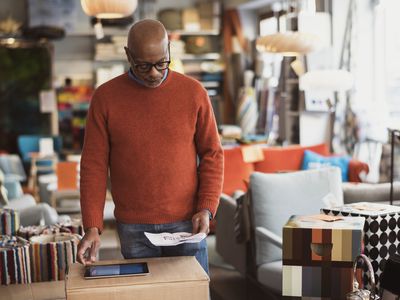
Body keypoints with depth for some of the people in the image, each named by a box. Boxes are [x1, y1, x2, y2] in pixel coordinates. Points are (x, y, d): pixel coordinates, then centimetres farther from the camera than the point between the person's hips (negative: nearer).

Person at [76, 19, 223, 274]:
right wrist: (92, 227, -8)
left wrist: (206, 208, -8)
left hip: (186, 223, 0)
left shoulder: (194, 92, -2)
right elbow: (94, 165, -2)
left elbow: (212, 154, 3)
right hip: (133, 229, 0)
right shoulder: (105, 97, -3)